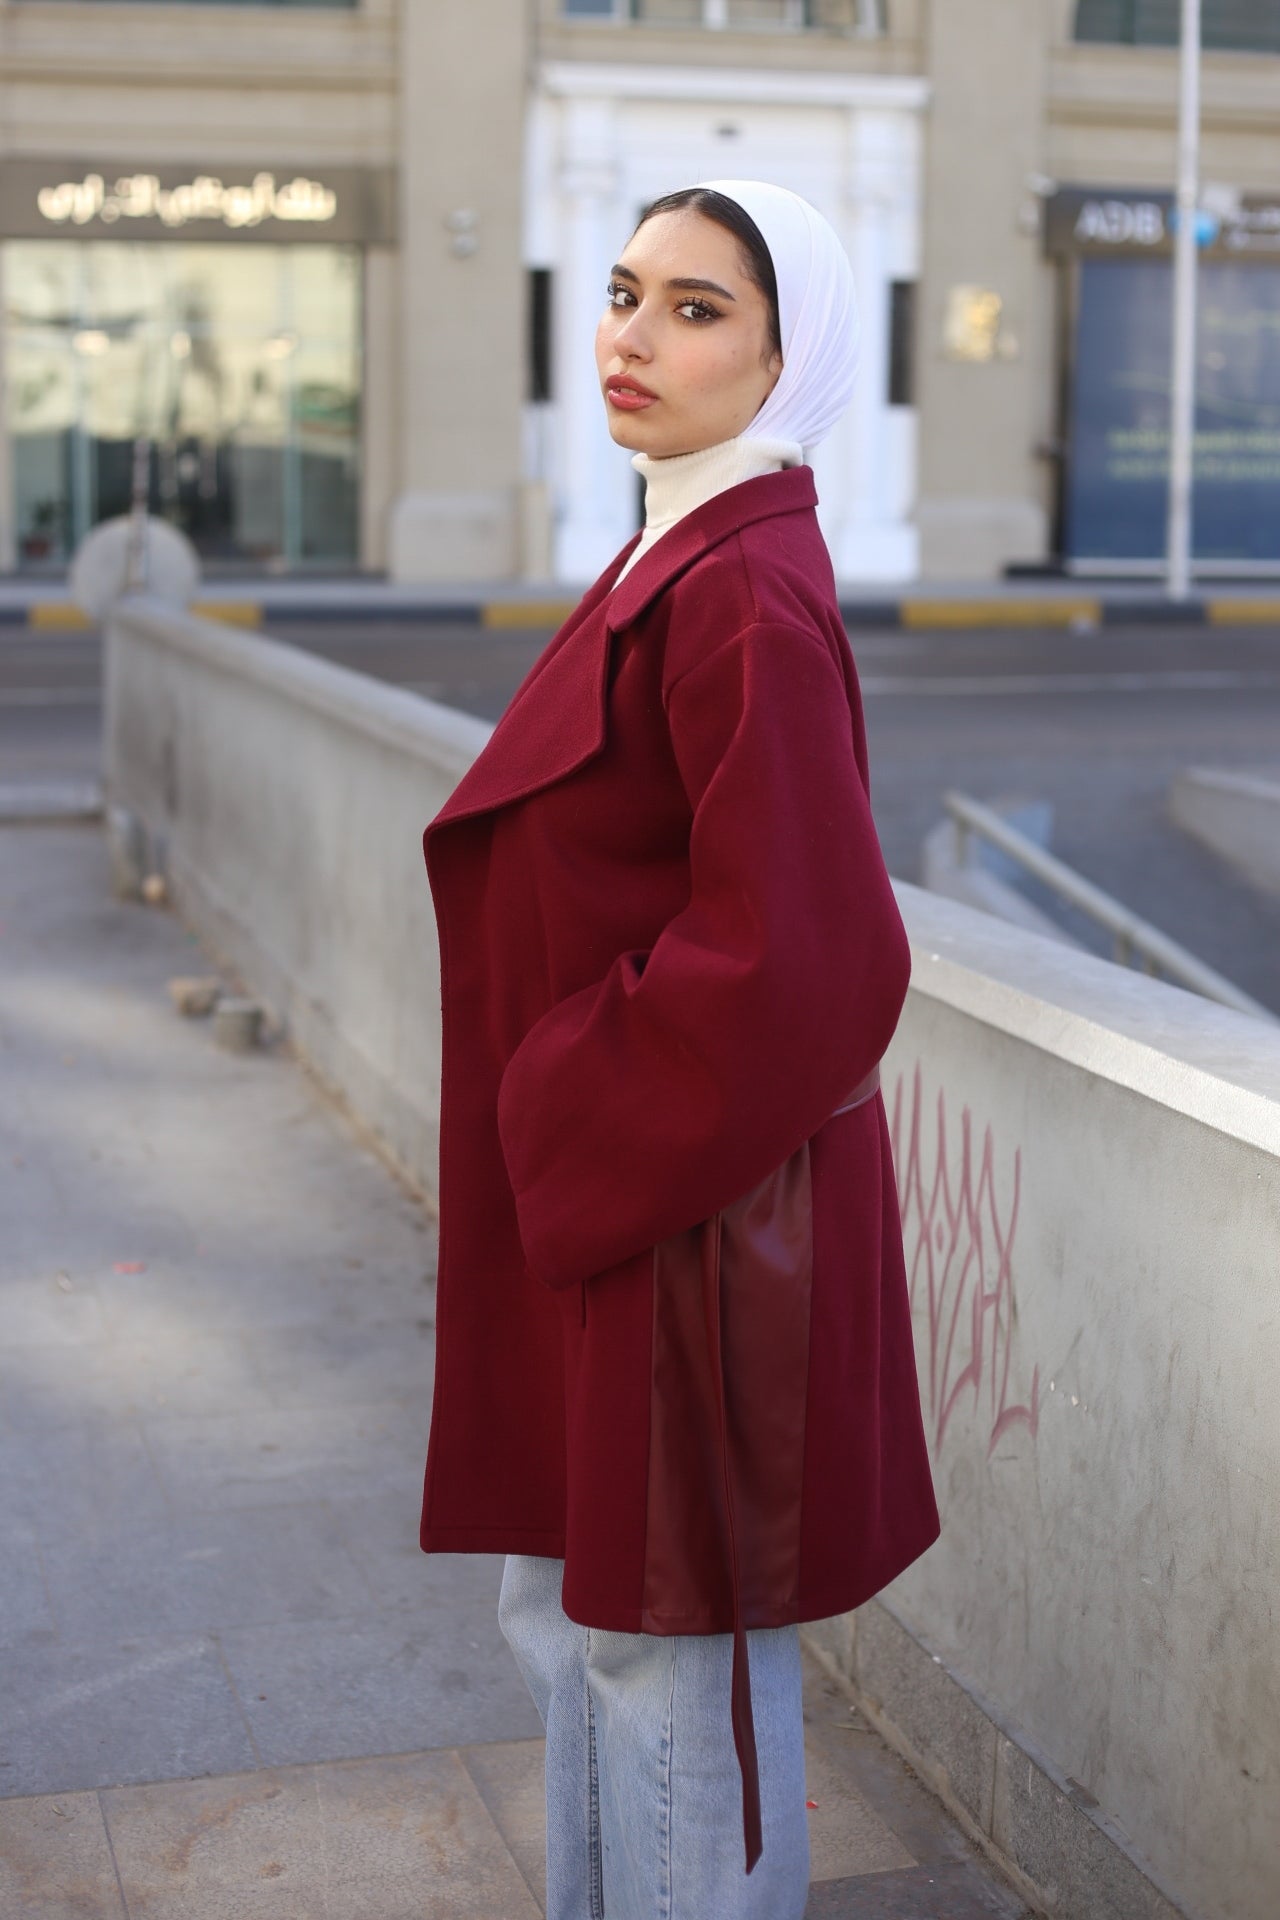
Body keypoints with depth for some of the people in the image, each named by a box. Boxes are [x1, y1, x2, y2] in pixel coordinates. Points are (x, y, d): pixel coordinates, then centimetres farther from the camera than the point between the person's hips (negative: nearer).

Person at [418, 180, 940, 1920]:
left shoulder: (744, 593, -21)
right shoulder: (685, 557, 9)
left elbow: (789, 961, -28)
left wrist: (585, 1141, -17)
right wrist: (560, 1138, 15)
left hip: (686, 1222, -10)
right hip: (592, 1197, 10)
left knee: (665, 1655, 7)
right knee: (567, 1616, 22)